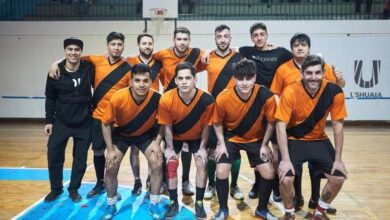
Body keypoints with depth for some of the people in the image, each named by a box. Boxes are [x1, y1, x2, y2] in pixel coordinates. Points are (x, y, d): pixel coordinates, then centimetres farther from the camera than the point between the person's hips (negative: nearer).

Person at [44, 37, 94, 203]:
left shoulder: (89, 69, -9)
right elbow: (50, 99, 2)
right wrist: (49, 120, 1)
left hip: (84, 123, 0)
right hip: (61, 122, 0)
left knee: (80, 158, 7)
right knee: (54, 155, 3)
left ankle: (74, 189, 25)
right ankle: (56, 188, 24)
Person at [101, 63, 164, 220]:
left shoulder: (157, 98, -29)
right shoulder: (117, 98, -32)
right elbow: (106, 123, -16)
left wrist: (157, 142, -19)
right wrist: (110, 149, -16)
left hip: (147, 134, 1)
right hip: (121, 133, 0)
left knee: (157, 164, -13)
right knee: (111, 167, -6)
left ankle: (154, 205, 8)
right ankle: (111, 205, 19)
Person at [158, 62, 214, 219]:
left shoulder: (207, 100, -32)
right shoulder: (166, 100, -33)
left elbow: (206, 126, -15)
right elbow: (167, 126, -17)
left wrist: (202, 147, -12)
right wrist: (169, 148, -13)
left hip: (196, 136, 0)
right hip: (175, 136, 0)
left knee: (202, 164, -10)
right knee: (171, 164, -10)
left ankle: (199, 203, 6)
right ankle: (173, 203, 7)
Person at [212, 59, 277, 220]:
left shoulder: (266, 96, -27)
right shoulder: (223, 98, -27)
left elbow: (271, 122, -9)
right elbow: (217, 123, -7)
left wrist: (264, 145, -7)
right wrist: (221, 144, -11)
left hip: (256, 139, 1)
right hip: (230, 138, -1)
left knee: (269, 173, -5)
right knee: (221, 172, -12)